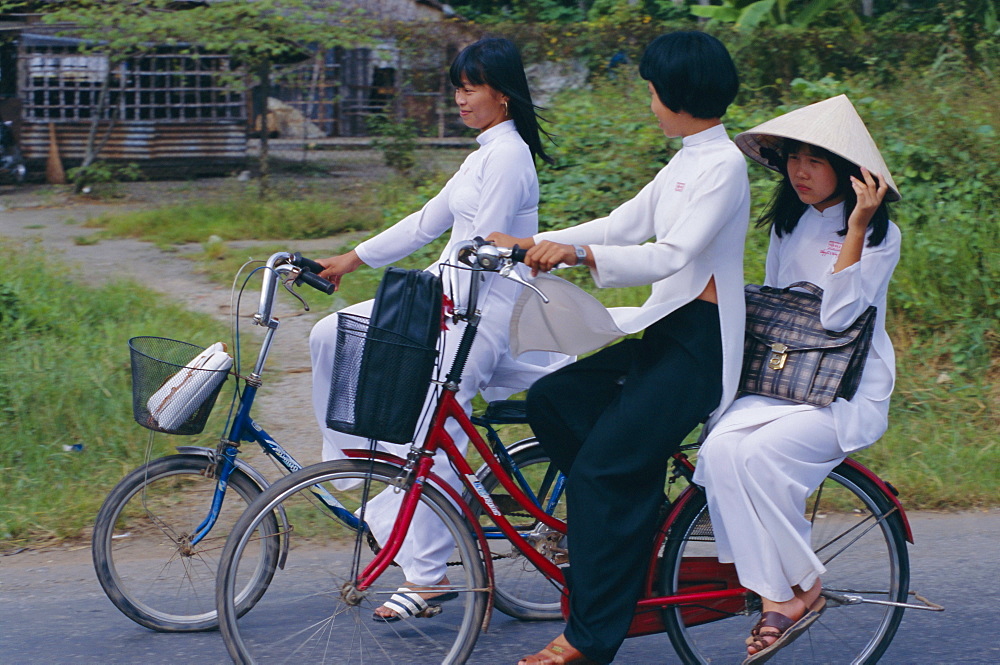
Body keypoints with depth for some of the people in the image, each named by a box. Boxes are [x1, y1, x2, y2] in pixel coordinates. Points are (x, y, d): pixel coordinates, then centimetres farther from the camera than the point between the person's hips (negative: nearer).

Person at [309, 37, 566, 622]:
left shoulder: (507, 155, -13)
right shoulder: (487, 153, 18)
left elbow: (481, 249, -19)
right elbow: (428, 223, 20)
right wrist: (352, 260, 17)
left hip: (480, 312, -10)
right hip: (453, 298, 10)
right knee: (332, 334, 2)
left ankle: (427, 574, -8)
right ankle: (350, 454, 10)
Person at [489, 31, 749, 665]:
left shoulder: (724, 165, -14)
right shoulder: (686, 162, 16)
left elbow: (673, 255, -25)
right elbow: (624, 224, 15)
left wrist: (578, 254, -31)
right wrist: (537, 244, 6)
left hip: (700, 344, -10)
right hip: (664, 331, 10)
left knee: (601, 469, -18)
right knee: (552, 399, -3)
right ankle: (636, 522, 6)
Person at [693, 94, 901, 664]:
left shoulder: (881, 235, -5)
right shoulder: (789, 226, 14)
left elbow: (837, 315, -18)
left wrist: (856, 228, -22)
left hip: (850, 394, -5)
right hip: (782, 382, 5)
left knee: (758, 453, -32)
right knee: (720, 448, -27)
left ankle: (806, 589, -14)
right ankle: (777, 598, -23)